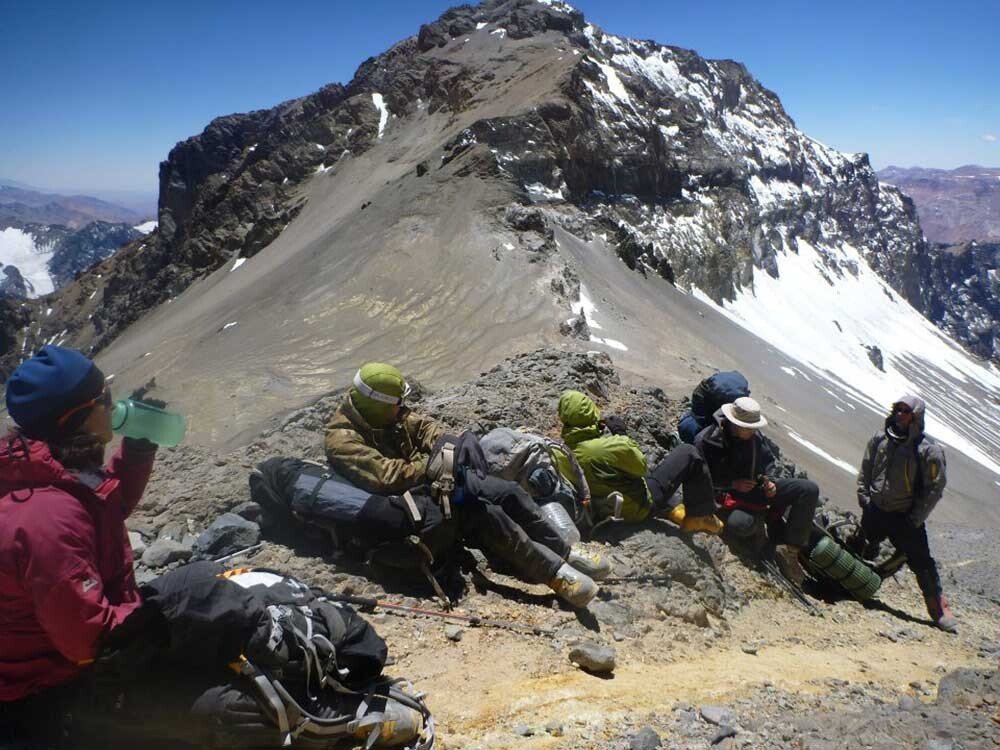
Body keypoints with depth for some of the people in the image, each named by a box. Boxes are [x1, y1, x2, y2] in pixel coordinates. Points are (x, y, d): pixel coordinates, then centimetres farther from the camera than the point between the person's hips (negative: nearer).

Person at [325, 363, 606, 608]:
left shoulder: (384, 413, 2)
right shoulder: (342, 441, -22)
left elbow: (422, 424, 8)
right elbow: (386, 476, -31)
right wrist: (431, 465, -21)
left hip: (436, 476, 8)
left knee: (509, 493, -7)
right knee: (486, 515, -26)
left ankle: (565, 553, 3)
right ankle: (556, 574, -19)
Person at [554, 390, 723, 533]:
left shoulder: (562, 455, -14)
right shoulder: (612, 446, -32)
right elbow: (640, 466, -14)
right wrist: (620, 435, -6)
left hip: (605, 511, 7)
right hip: (638, 508, -7)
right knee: (687, 454, 2)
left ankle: (672, 511, 26)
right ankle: (699, 516, 16)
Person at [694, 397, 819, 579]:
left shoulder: (754, 436, 3)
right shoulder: (706, 440, -14)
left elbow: (768, 459, 20)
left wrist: (770, 481, -1)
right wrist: (733, 484, -19)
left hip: (758, 488, 6)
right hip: (729, 494, -6)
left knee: (809, 489, -13)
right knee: (740, 524, -43)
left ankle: (790, 549, -11)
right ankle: (765, 516, -4)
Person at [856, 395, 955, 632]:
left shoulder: (929, 450, -14)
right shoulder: (880, 438, -1)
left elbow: (935, 488, -10)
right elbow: (865, 469, 12)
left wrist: (915, 519, -12)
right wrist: (863, 496, 5)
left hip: (905, 517, -4)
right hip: (875, 511, 4)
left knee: (921, 562, -1)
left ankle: (939, 607, 13)